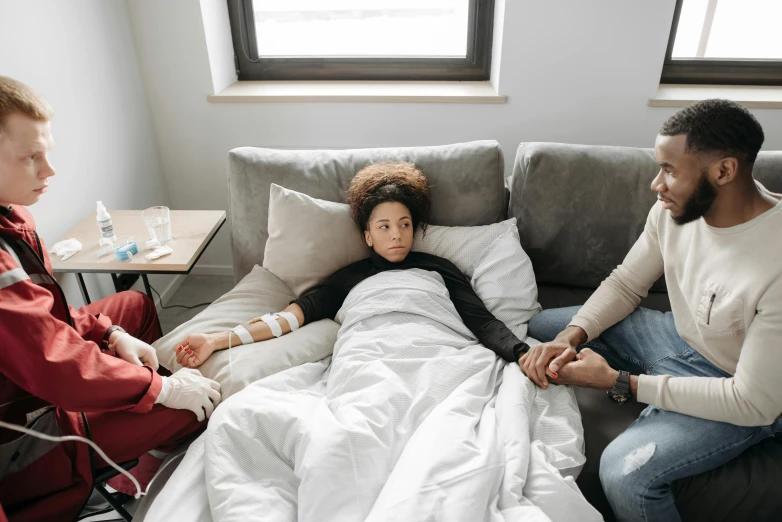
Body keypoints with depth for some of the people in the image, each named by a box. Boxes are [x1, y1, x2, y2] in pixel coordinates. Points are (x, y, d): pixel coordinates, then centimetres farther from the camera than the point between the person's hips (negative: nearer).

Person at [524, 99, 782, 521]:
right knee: (539, 328, 2)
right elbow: (625, 284, 0)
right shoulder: (675, 209, -13)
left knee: (625, 472, -30)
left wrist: (620, 383, -29)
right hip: (678, 339, 7)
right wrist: (572, 336, -18)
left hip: (744, 401, -7)